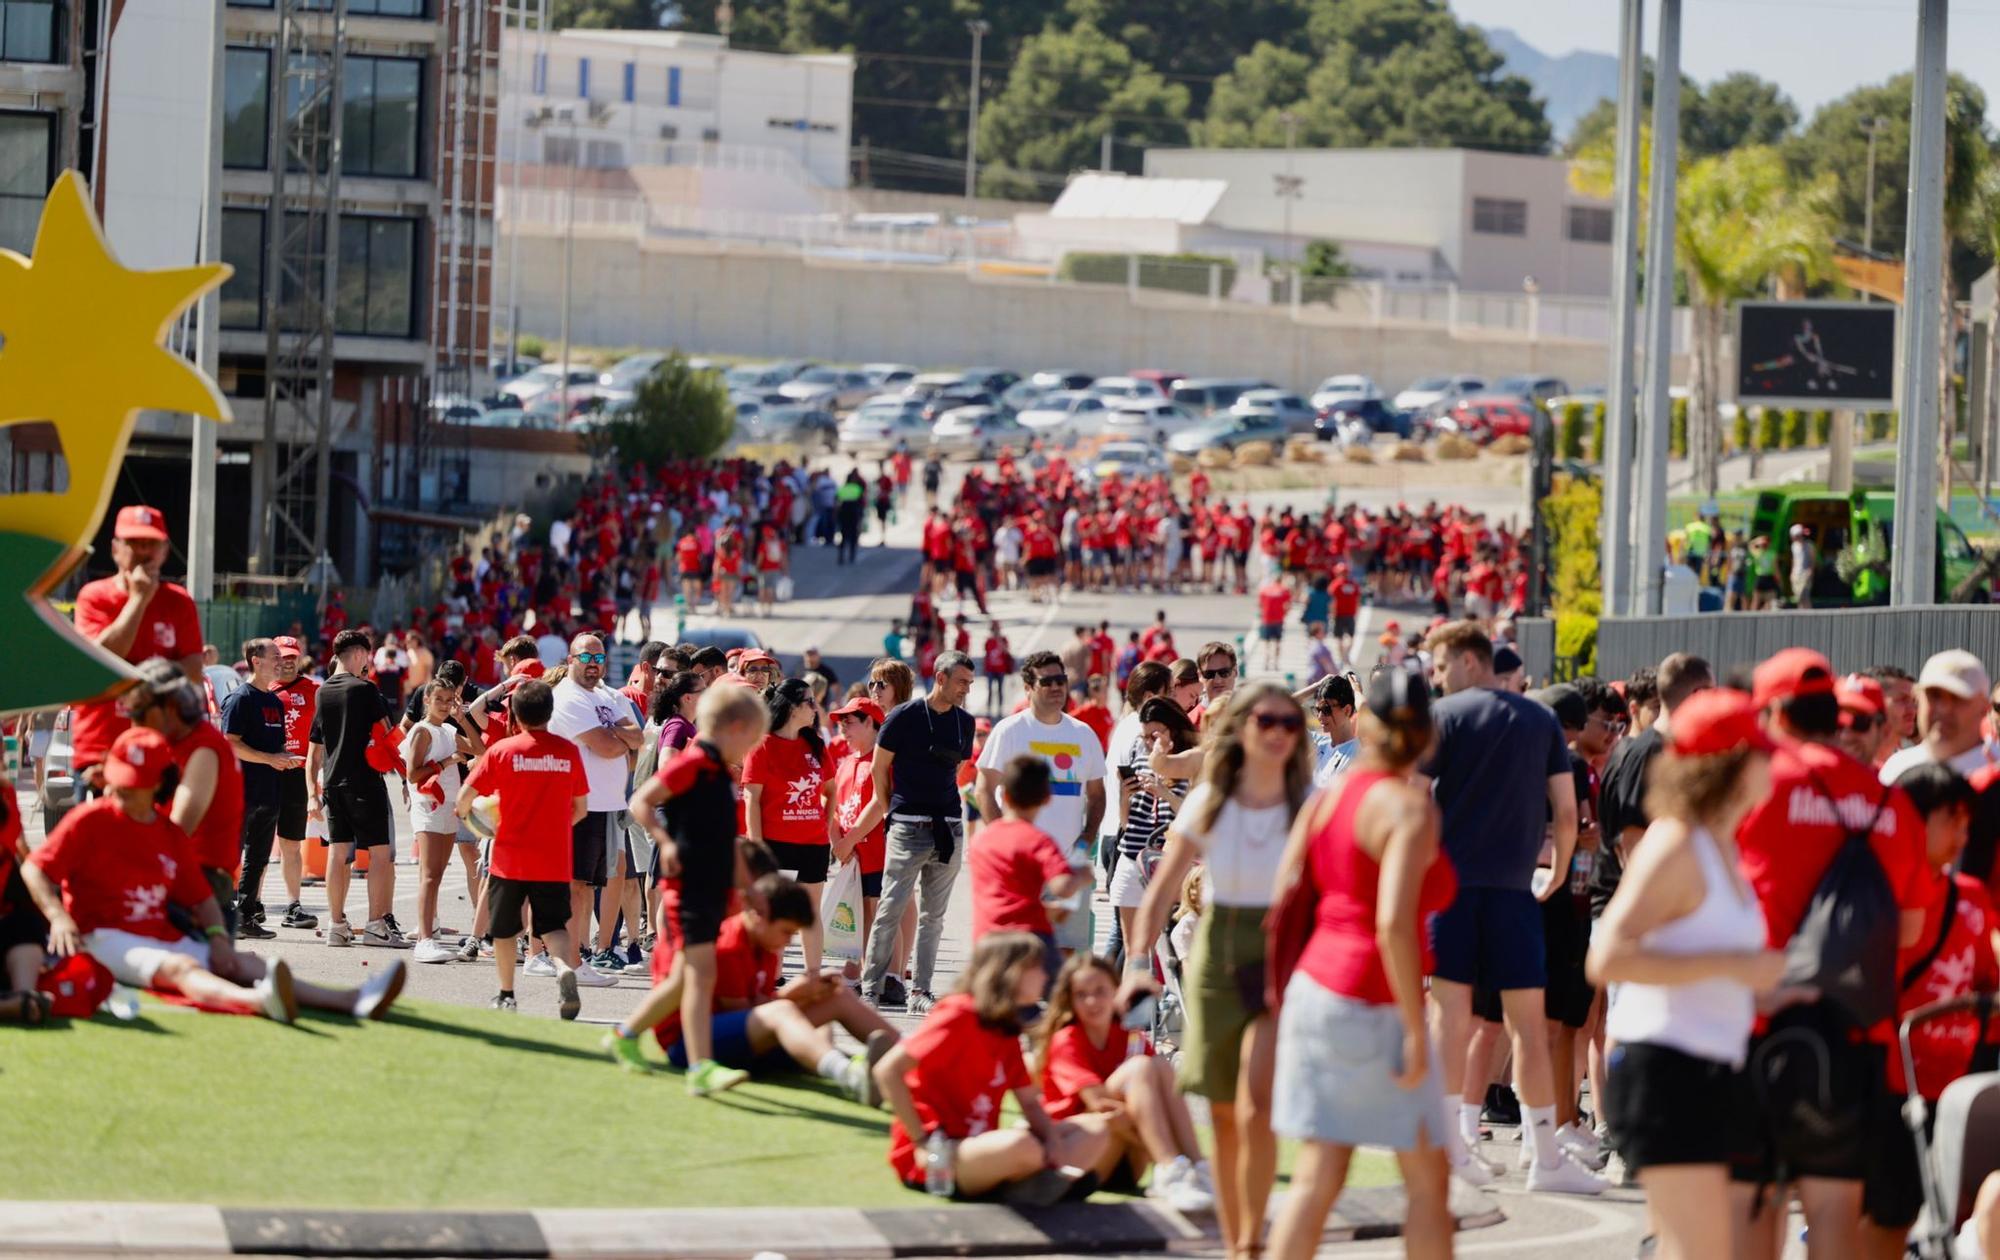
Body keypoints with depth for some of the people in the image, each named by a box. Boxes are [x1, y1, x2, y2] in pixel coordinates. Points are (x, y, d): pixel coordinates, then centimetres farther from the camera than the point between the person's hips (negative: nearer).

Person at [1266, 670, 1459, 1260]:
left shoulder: (1327, 798, 8)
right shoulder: (1409, 807, -13)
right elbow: (1394, 924, -23)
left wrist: (1281, 995, 17)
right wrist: (1415, 1030, -19)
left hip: (1315, 986, 7)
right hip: (1371, 1006, -7)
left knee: (1318, 1178, 5)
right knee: (1428, 1182, 5)